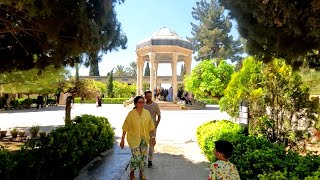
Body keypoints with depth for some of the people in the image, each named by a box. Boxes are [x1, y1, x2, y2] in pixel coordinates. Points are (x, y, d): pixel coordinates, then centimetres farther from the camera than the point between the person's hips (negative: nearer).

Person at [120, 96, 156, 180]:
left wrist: (153, 137, -1)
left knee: (144, 157, 11)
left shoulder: (147, 113, -4)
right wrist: (122, 140, -8)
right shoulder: (131, 114, -13)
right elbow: (125, 128, -9)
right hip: (134, 138, -4)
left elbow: (151, 126, 2)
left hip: (144, 138, 4)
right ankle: (132, 173, 21)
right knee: (136, 156, -6)